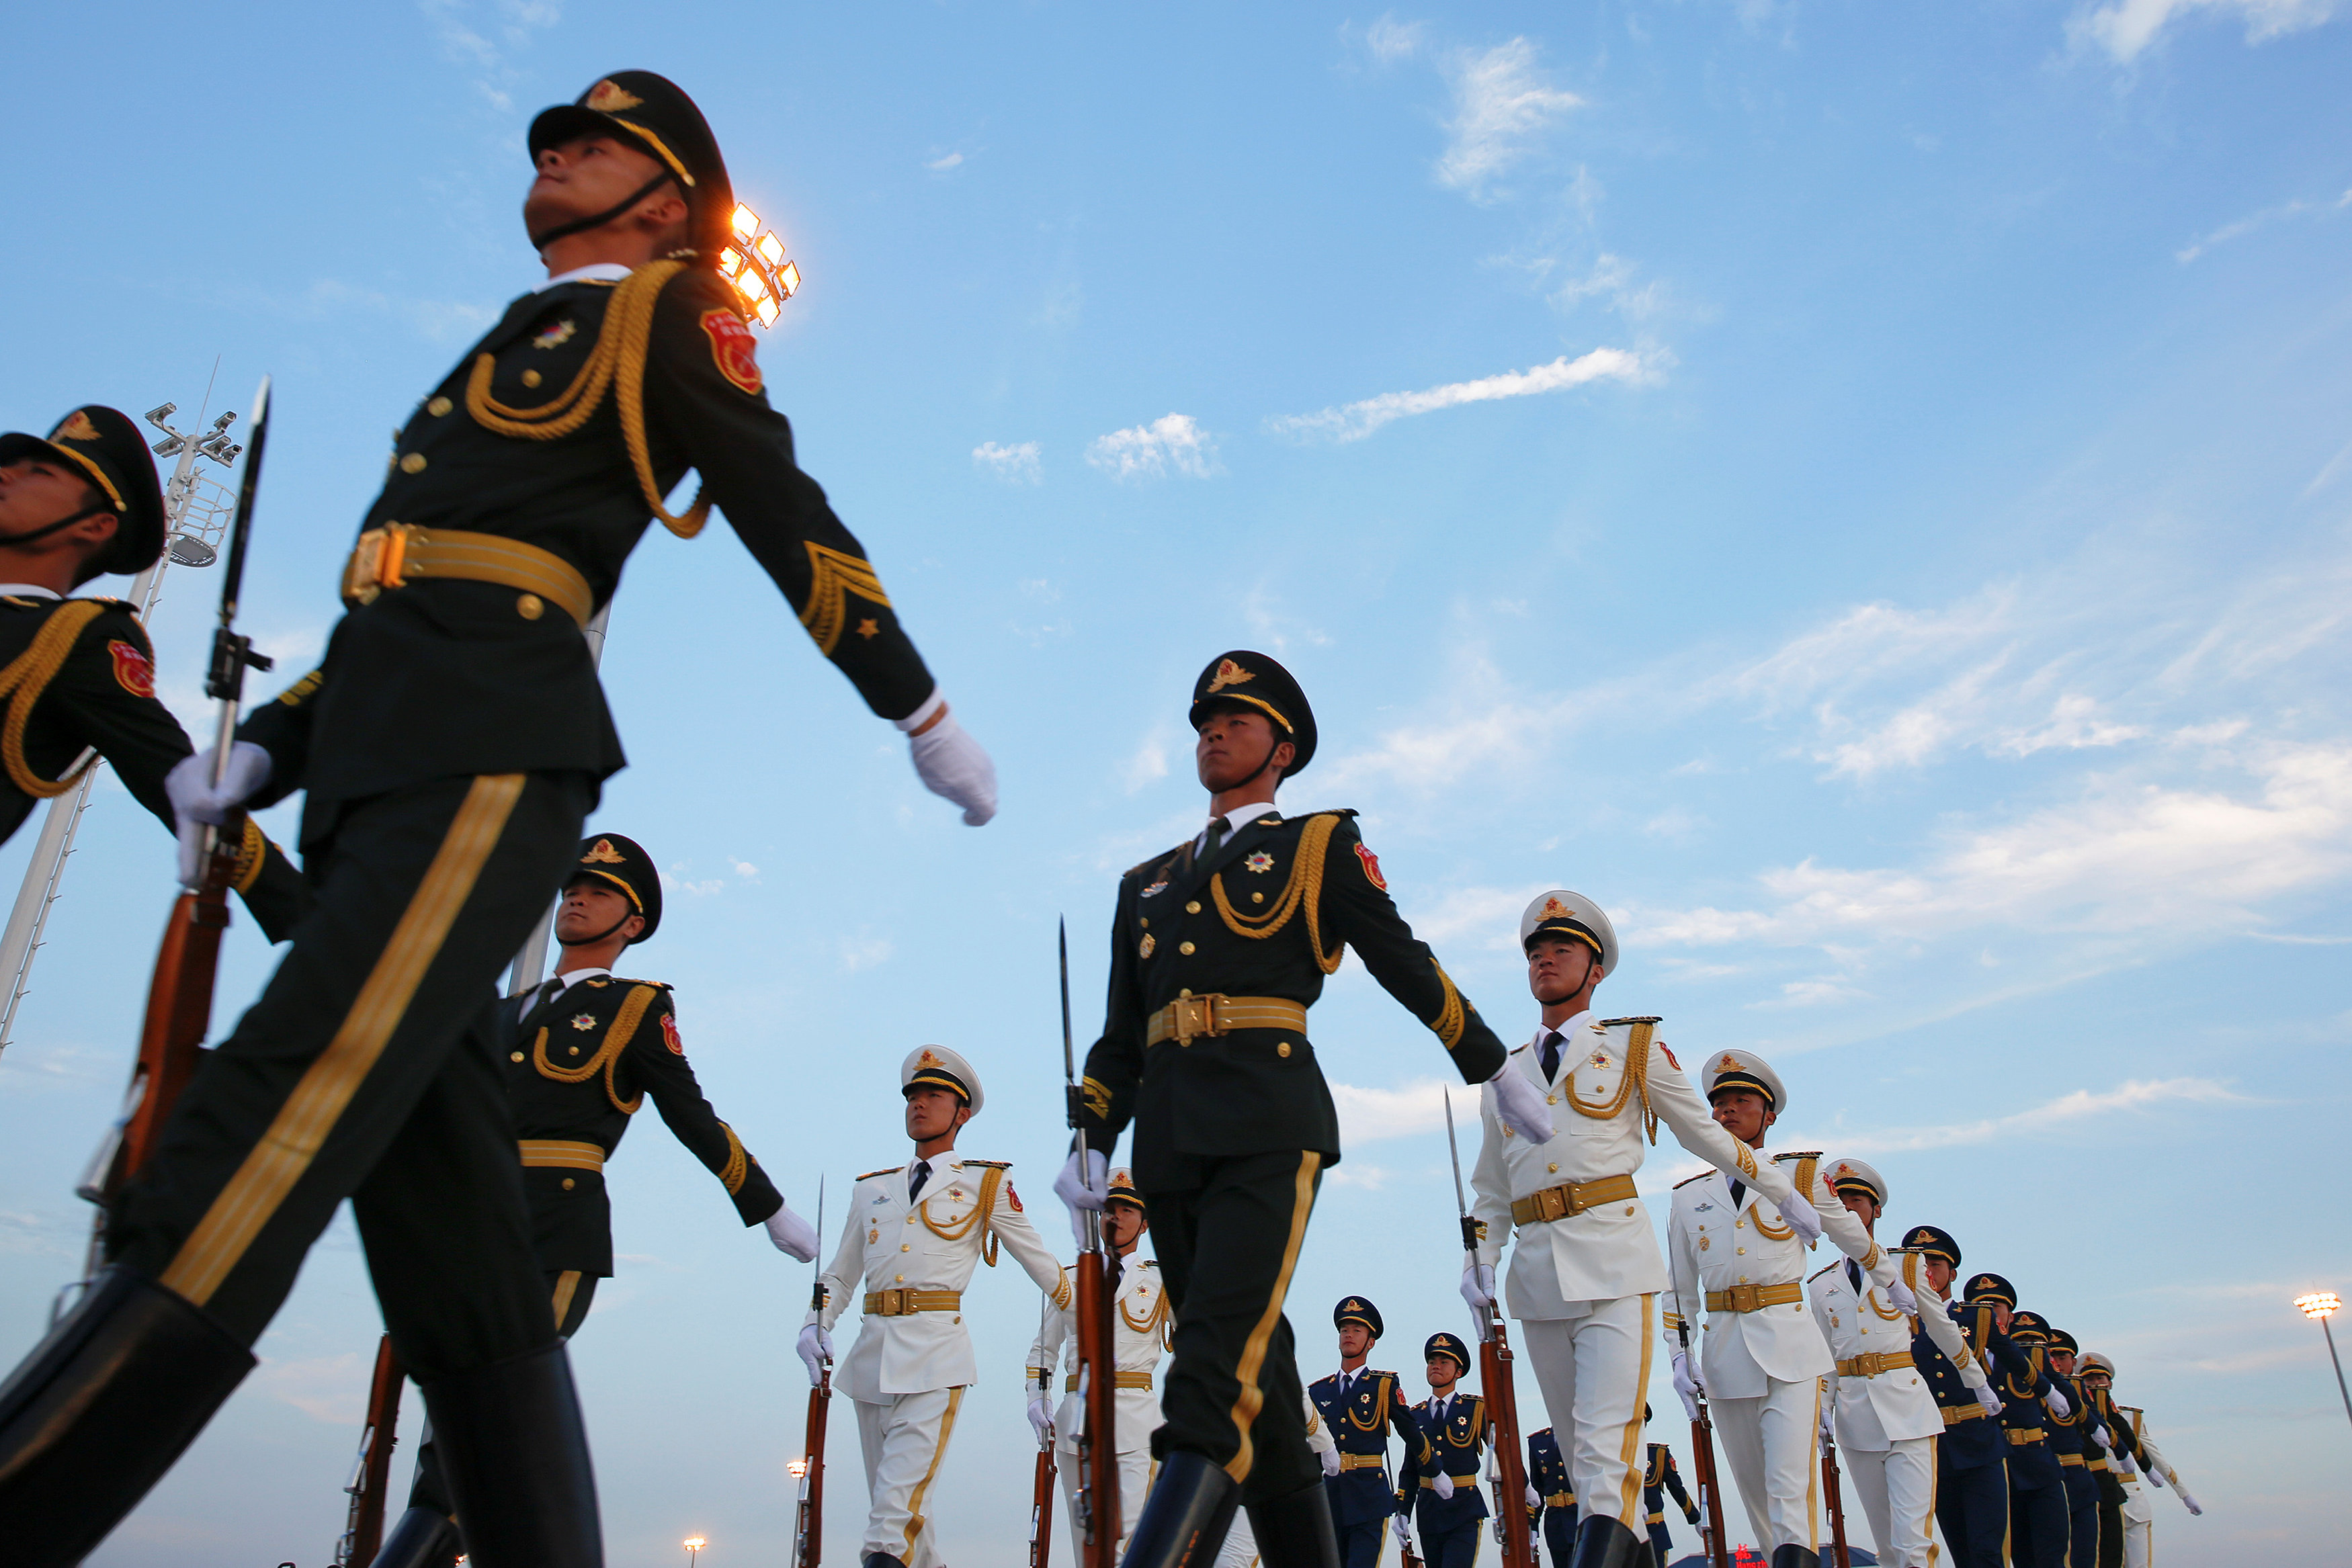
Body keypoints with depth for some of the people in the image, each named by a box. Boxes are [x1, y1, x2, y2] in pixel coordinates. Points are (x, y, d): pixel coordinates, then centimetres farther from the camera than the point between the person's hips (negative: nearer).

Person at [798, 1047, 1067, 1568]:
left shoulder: (986, 1184, 9)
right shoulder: (872, 1188, 19)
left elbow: (1038, 1260, 16)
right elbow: (840, 1273, 21)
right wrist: (815, 1326, 4)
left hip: (936, 1352, -5)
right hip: (873, 1349, 5)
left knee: (901, 1493, -17)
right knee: (889, 1496, 8)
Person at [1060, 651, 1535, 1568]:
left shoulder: (1322, 847, 12)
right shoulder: (1147, 885, 25)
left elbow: (1407, 967, 11)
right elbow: (1120, 1034, 23)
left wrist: (1497, 1071, 11)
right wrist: (1091, 1142, 12)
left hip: (1269, 1122, -5)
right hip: (1169, 1140, 6)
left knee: (1219, 1373, -19)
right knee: (1258, 1386, 8)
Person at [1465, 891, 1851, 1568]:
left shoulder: (1634, 1045, 8)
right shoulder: (1503, 1074, 17)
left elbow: (1708, 1135, 16)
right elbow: (1490, 1189, 21)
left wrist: (1786, 1195, 19)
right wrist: (1480, 1260, 6)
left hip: (1613, 1259, -4)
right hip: (1537, 1276, 4)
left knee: (1607, 1447, -17)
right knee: (1582, 1457, 10)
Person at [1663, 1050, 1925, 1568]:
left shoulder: (1802, 1175, 6)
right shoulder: (1689, 1197, 11)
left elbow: (1854, 1238, 24)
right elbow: (1680, 1290, 14)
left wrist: (1891, 1283, 37)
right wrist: (1680, 1358, 4)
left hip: (1790, 1346, -3)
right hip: (1724, 1351, 3)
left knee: (1791, 1484, -16)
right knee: (1754, 1489, 8)